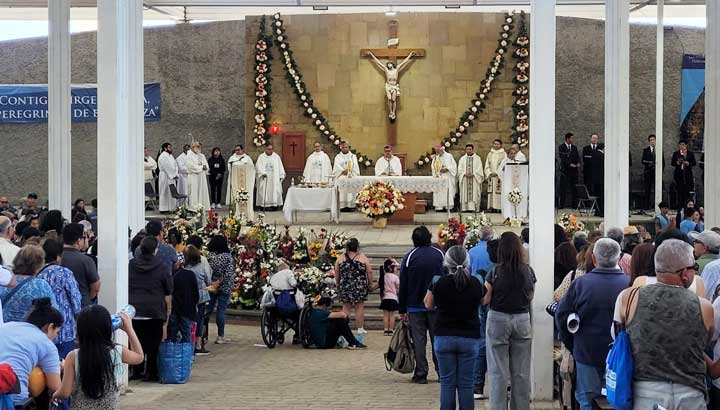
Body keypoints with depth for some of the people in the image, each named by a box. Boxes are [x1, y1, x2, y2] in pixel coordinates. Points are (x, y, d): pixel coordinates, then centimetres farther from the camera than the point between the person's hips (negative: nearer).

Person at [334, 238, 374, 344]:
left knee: (346, 307, 9)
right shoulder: (363, 258, -4)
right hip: (360, 287, -2)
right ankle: (360, 331, 5)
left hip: (345, 287, 2)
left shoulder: (340, 258, 2)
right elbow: (369, 273, -3)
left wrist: (338, 284, 18)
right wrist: (370, 284, 8)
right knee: (359, 308, 3)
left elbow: (336, 274, 7)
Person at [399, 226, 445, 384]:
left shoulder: (409, 257, -4)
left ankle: (421, 373, 2)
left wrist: (402, 310, 5)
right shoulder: (440, 255, 0)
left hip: (415, 306, -1)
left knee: (419, 340, 3)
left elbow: (403, 285, -2)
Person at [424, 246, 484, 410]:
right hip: (470, 337, 0)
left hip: (444, 337, 0)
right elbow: (483, 301, 14)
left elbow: (428, 304, 6)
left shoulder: (439, 283, -10)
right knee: (466, 383, 5)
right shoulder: (475, 283, -6)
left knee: (447, 383, 6)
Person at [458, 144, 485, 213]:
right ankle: (465, 208, -5)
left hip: (474, 179, -2)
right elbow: (460, 169, 6)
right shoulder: (462, 158, 14)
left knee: (474, 194, -7)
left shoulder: (477, 158, 8)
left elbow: (479, 169, 0)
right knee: (465, 194, -3)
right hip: (465, 179, 2)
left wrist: (473, 174, -14)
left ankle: (474, 208, -9)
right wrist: (465, 174, -11)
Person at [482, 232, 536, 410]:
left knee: (498, 372, 4)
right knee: (521, 372, 11)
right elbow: (530, 296, 9)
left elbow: (485, 300, -8)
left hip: (498, 319, -3)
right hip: (522, 320, 3)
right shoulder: (528, 271, -3)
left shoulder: (495, 272, -13)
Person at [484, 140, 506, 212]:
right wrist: (489, 173, -3)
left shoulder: (503, 154, 3)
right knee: (491, 192, -2)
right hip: (491, 176, 4)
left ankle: (500, 207, -11)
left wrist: (497, 173, -13)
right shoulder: (490, 154, 16)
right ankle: (492, 207, -2)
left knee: (499, 192, -10)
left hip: (499, 177, -4)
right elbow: (487, 165, 14)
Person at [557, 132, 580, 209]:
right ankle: (561, 204, -2)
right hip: (565, 170, -4)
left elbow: (577, 156, 10)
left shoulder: (575, 147, 14)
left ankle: (574, 204, 7)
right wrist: (570, 164, -19)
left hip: (574, 170, 4)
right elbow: (562, 157, -10)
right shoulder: (561, 147, -1)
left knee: (574, 188, 3)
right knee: (563, 188, -4)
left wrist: (578, 163, -10)